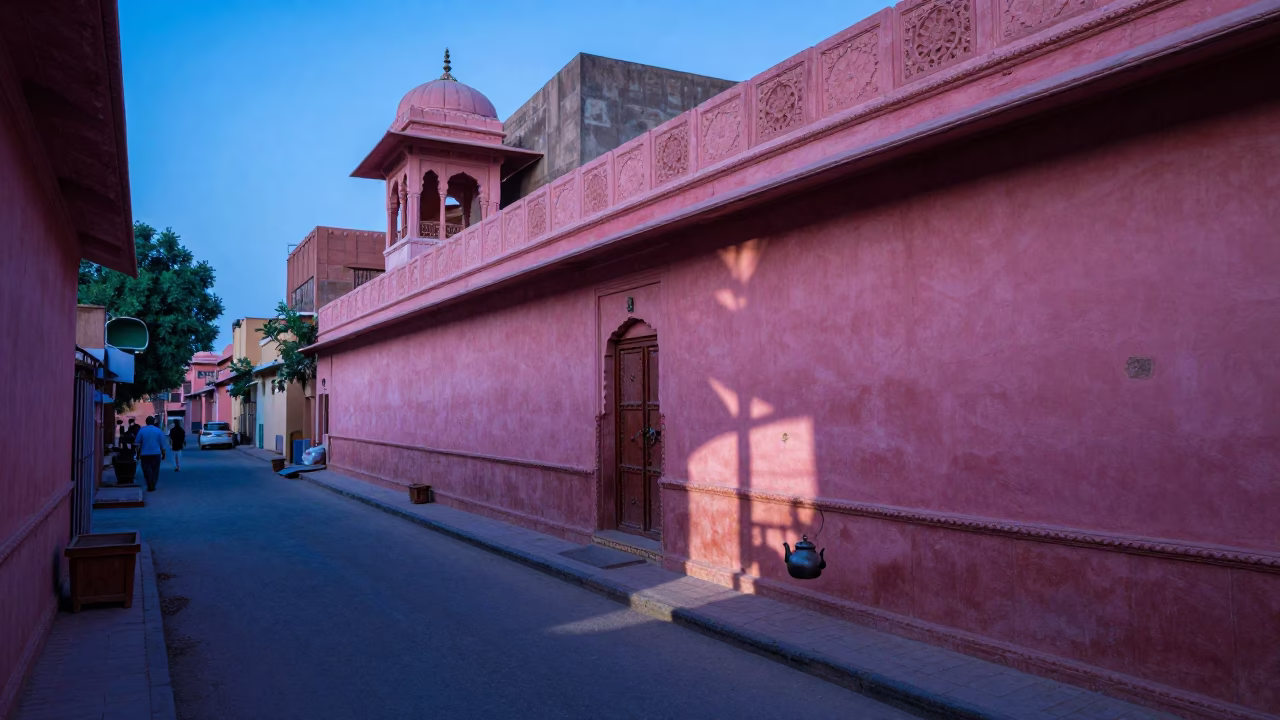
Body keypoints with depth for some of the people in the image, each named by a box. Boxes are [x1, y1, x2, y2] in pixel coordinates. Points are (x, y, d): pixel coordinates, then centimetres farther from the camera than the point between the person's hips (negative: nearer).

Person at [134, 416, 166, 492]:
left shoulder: (142, 430, 1)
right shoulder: (158, 431, 0)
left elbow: (137, 444, 2)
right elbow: (162, 444, 1)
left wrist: (138, 454, 9)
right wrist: (163, 454, 9)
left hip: (145, 454, 0)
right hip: (156, 454, 0)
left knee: (147, 471, 3)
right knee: (155, 471, 8)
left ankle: (149, 486, -9)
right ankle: (152, 486, 7)